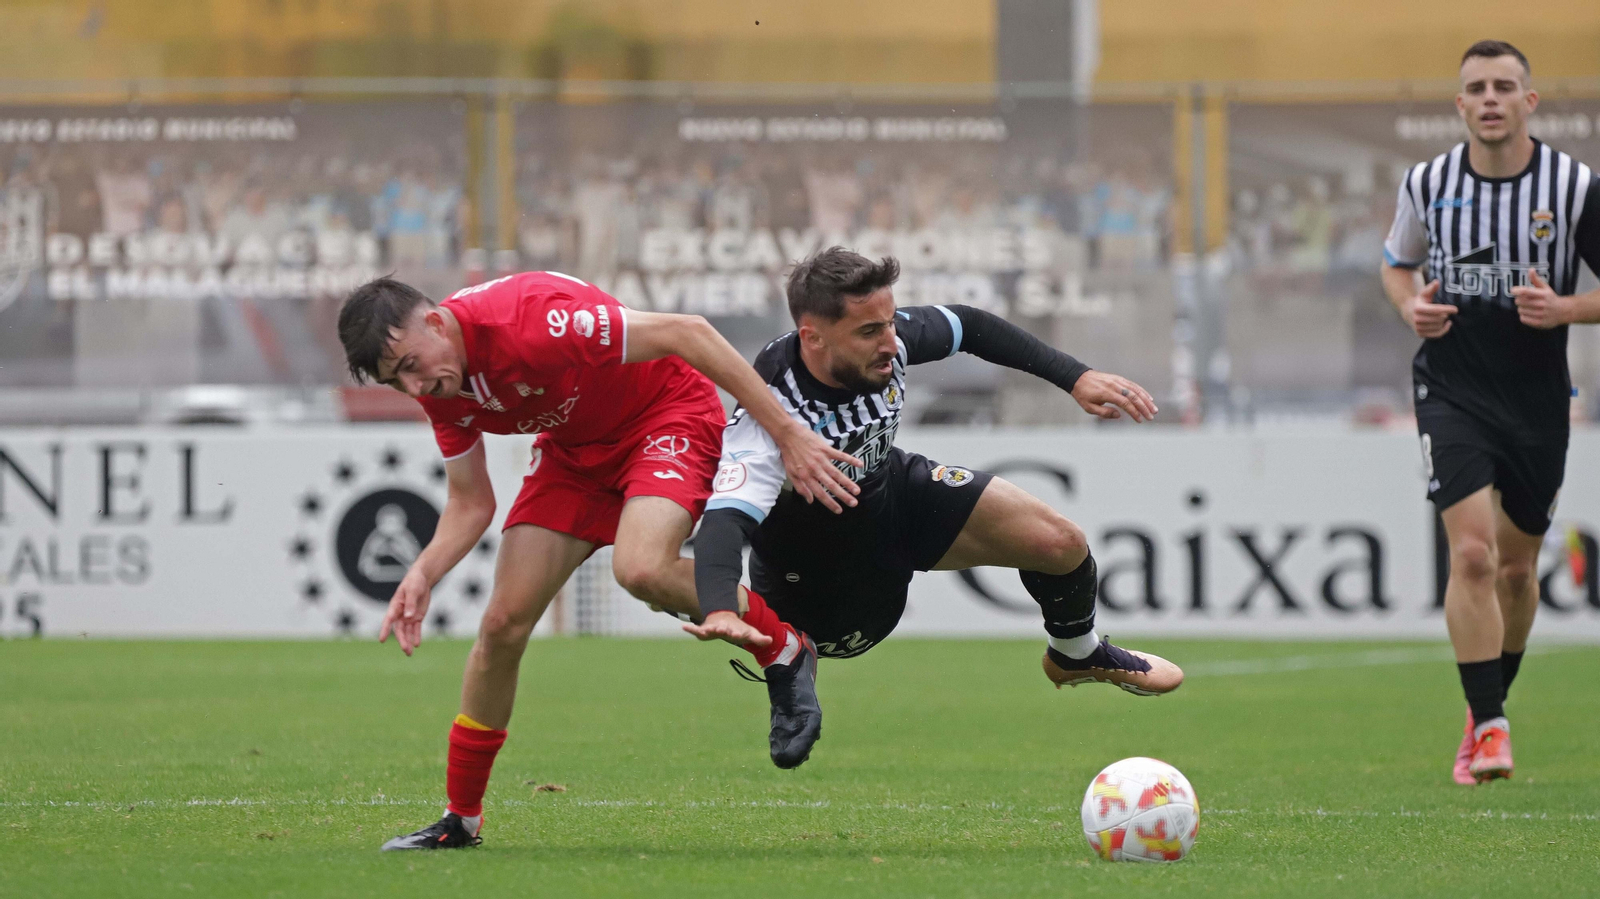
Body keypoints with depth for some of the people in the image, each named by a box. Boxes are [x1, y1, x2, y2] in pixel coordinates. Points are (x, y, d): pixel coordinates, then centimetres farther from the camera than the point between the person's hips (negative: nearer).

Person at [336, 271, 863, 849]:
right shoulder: (439, 387, -11)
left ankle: (781, 651, -9)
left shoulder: (528, 321, -35)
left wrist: (787, 433, -31)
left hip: (668, 414, -7)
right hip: (574, 448, 7)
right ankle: (461, 818, 11)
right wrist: (423, 573, -19)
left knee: (641, 568, -35)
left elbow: (688, 334, -31)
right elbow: (471, 503, 2)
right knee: (505, 621, -2)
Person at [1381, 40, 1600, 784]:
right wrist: (1410, 306, -6)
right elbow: (1397, 263, 16)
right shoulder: (1427, 184, -3)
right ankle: (1489, 729, -14)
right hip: (1451, 388, -1)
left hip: (1537, 396, 1)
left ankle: (1489, 706, 35)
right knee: (1472, 554, -17)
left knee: (1517, 566, 13)